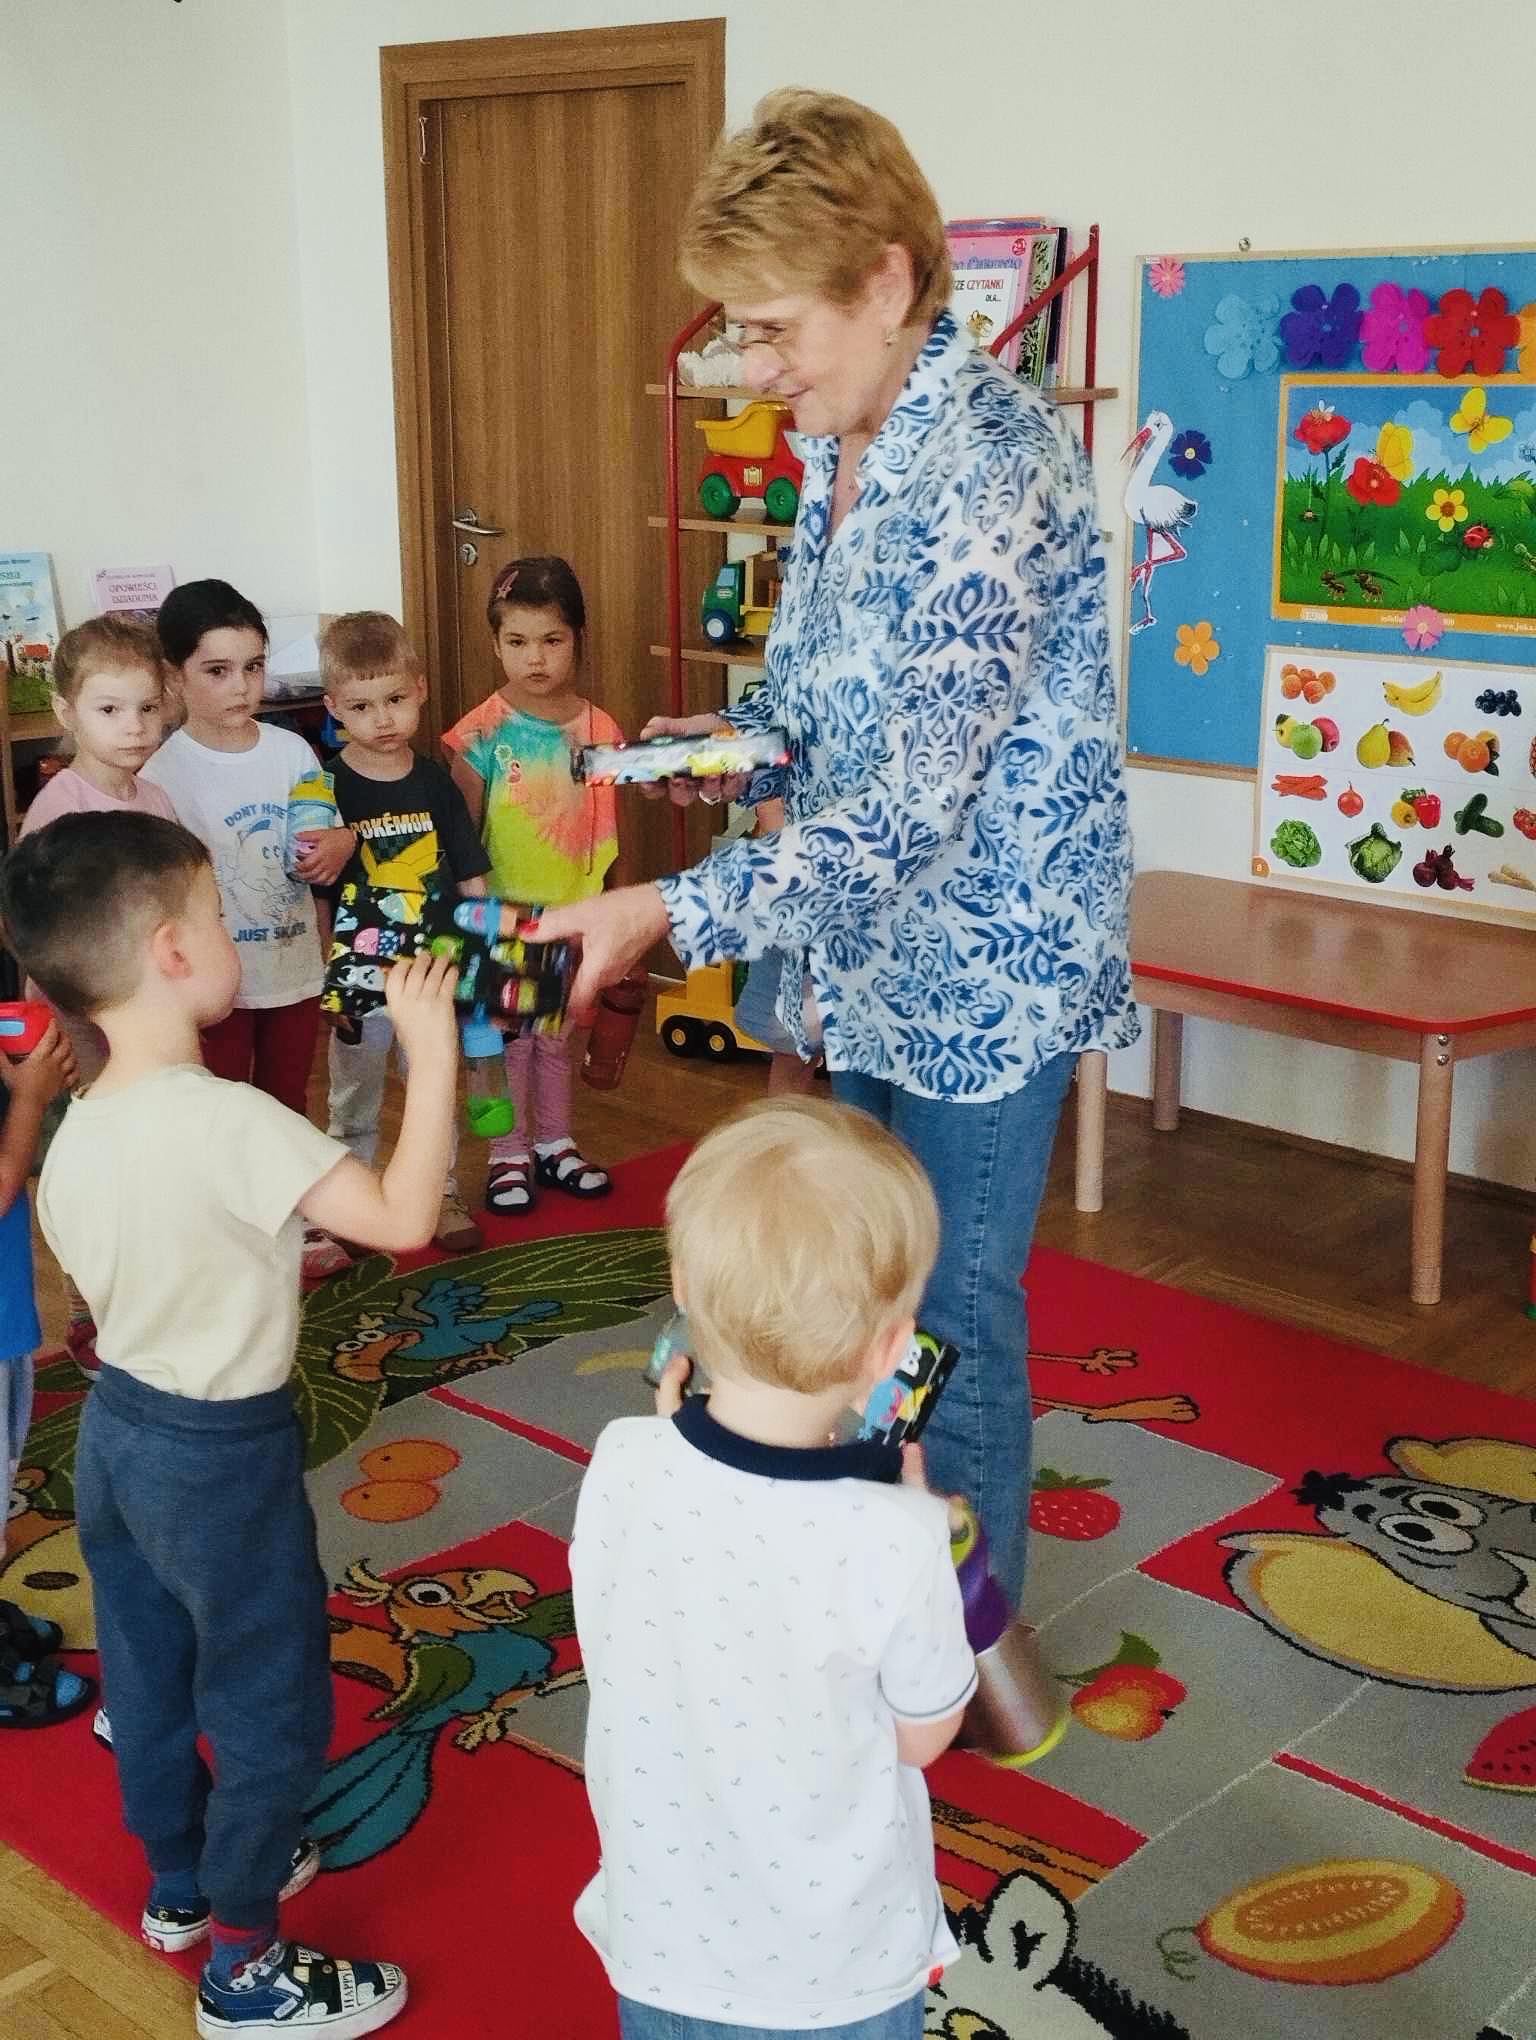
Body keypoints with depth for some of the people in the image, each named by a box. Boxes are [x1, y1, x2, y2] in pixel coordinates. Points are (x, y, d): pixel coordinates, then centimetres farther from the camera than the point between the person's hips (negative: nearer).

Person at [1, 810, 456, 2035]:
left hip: (116, 1426, 8)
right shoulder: (229, 1121, -29)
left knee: (150, 1672, 25)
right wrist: (432, 1048, -25)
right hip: (223, 1455, -8)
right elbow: (405, 1217, -31)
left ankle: (180, 1878, 47)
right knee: (268, 1704, 9)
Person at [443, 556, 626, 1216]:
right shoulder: (482, 734, -11)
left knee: (556, 1036, 17)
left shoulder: (599, 730, -4)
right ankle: (509, 1156, 23)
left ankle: (556, 1145, 33)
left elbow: (610, 834, 3)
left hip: (572, 916, 2)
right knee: (506, 1040, 9)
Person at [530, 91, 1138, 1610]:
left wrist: (678, 912, -31)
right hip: (870, 956, 9)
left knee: (951, 1324, 5)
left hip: (982, 964, -8)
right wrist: (742, 729, 2)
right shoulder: (842, 447, 4)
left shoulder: (994, 456, -25)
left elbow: (918, 802, -29)